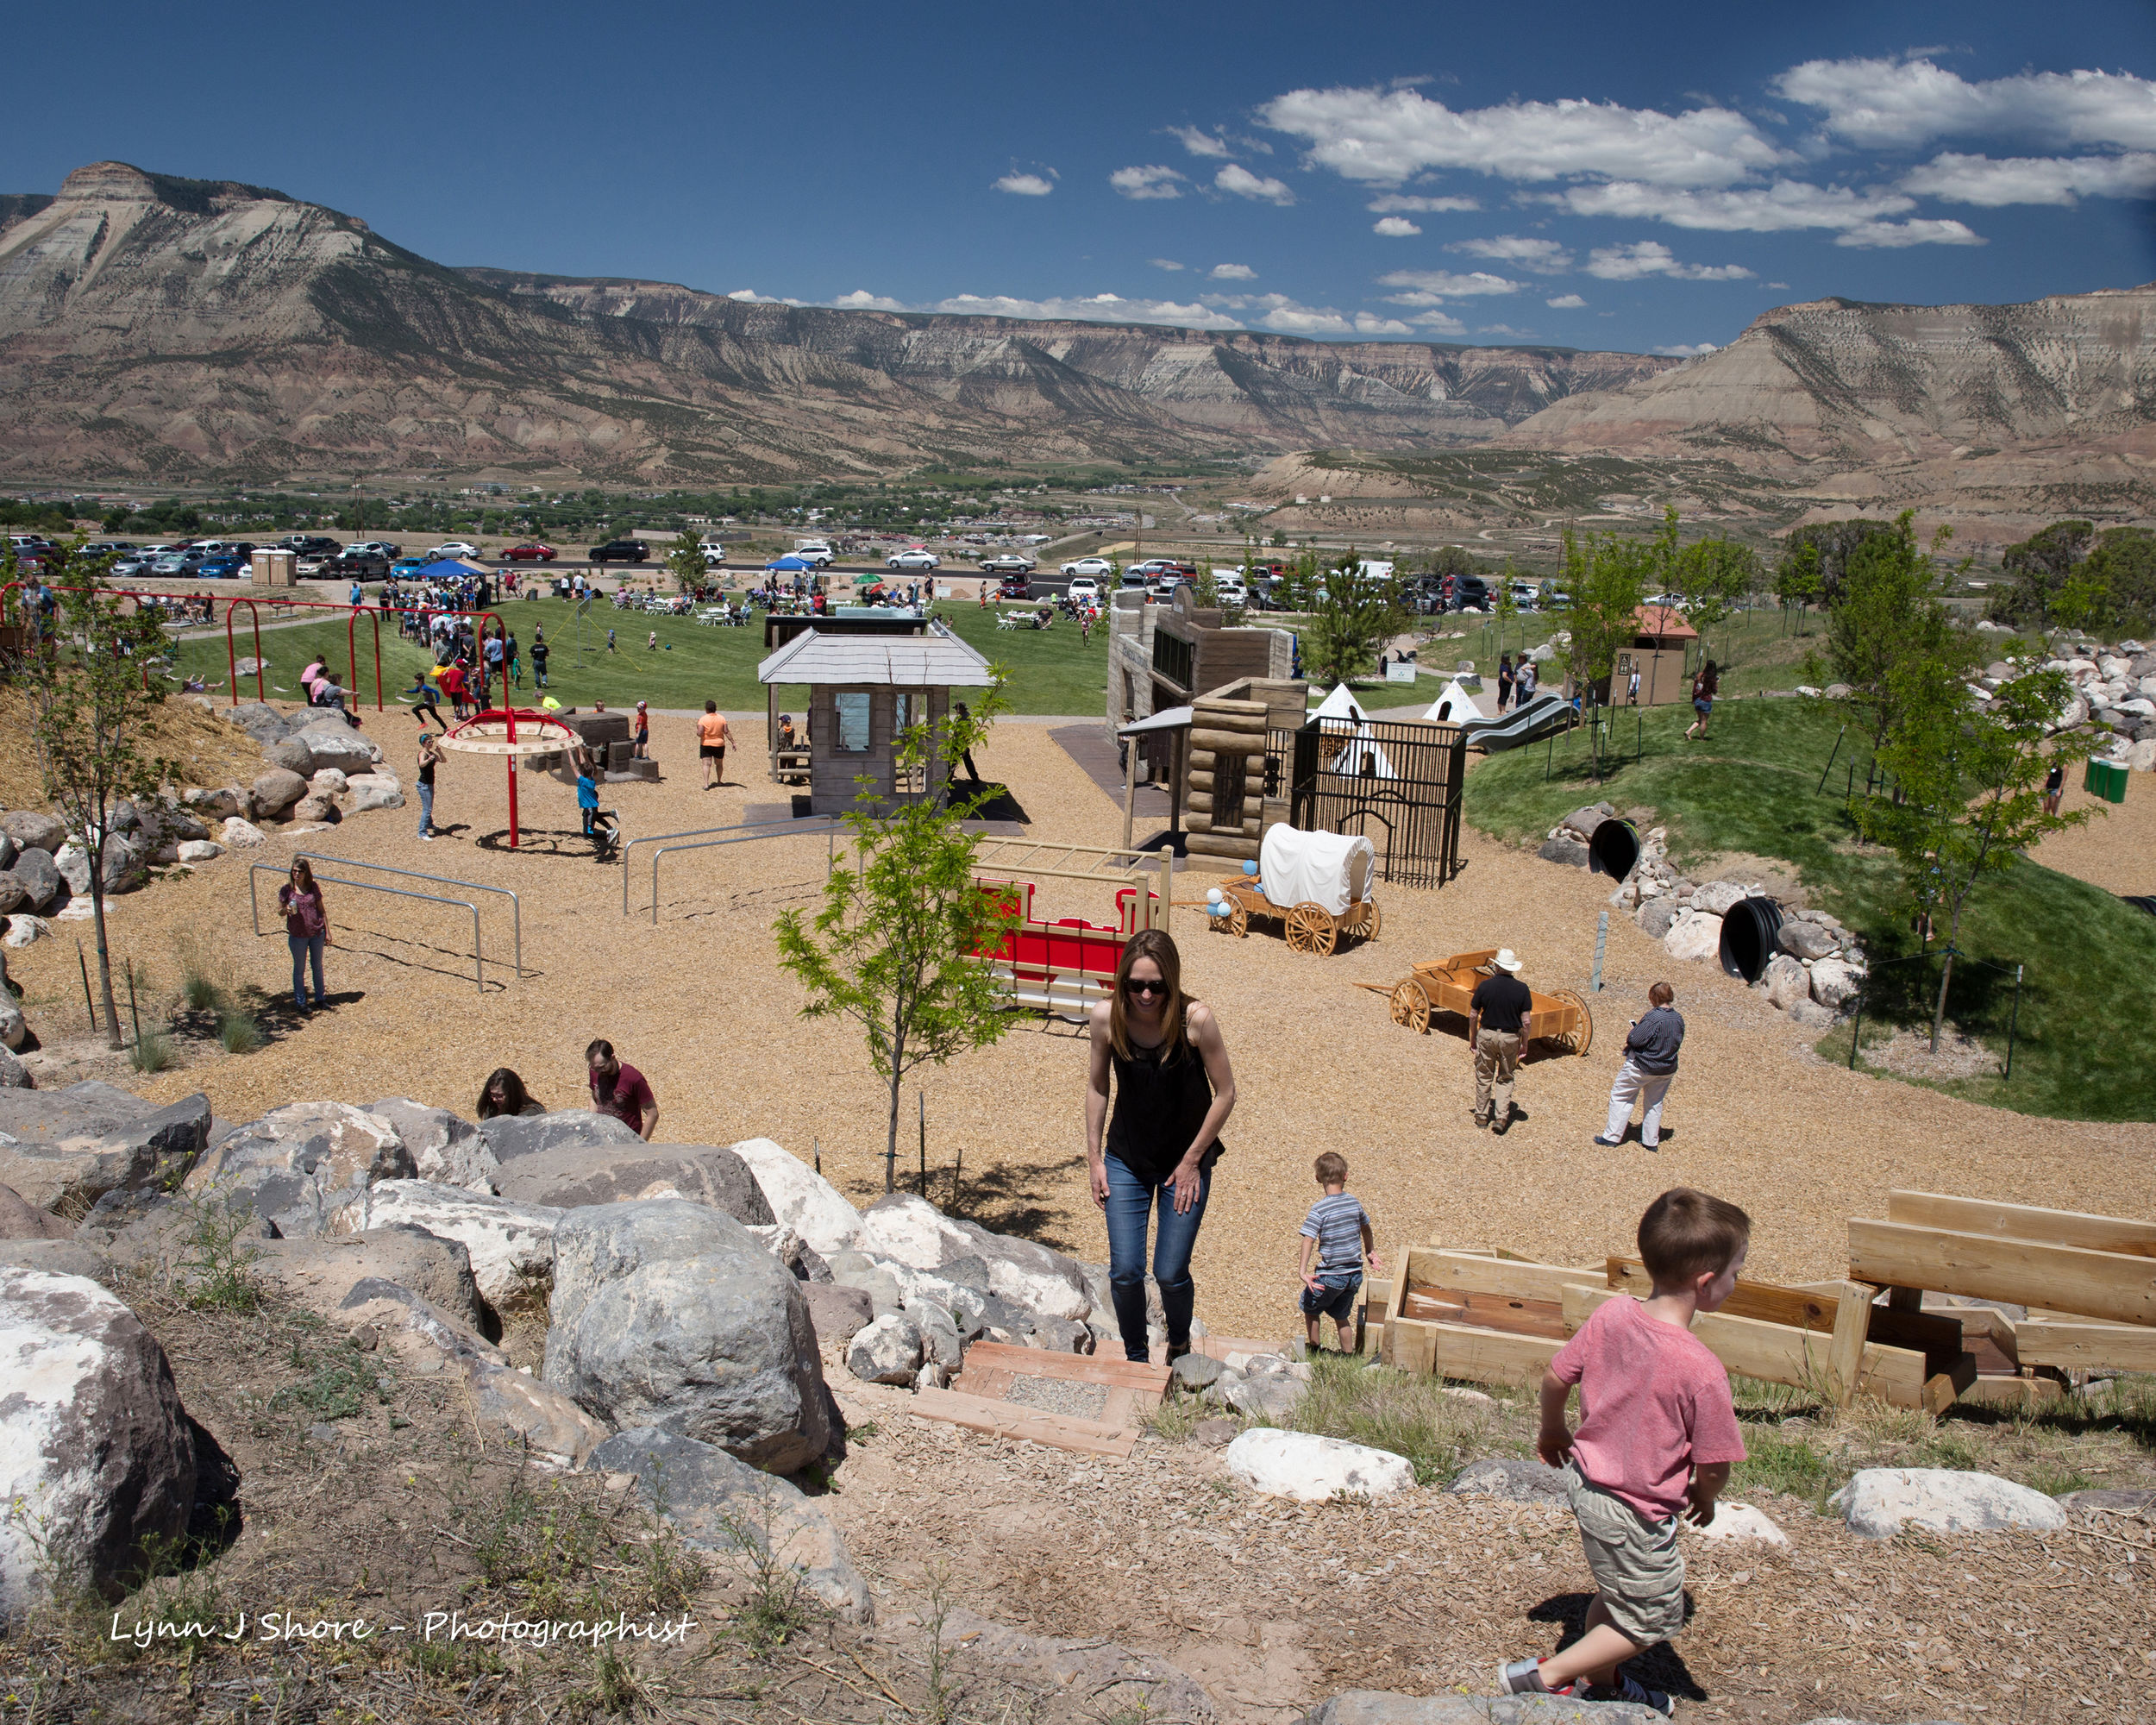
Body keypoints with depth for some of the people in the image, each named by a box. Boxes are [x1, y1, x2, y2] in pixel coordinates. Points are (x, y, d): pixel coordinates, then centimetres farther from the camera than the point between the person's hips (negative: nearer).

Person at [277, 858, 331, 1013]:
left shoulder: (313, 887, -2)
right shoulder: (286, 889, -7)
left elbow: (322, 910, 5)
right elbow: (280, 911, 0)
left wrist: (327, 932, 3)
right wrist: (286, 910, -25)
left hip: (317, 932, 2)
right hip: (297, 935, -2)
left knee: (317, 966, 15)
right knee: (299, 968, 10)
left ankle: (320, 998, 29)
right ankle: (300, 1001, 22)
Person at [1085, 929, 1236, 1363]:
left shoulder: (1195, 1019, -24)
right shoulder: (1106, 1017, -16)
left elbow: (1225, 1094, -13)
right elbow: (1097, 1085, 1)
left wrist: (1192, 1160, -10)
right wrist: (1094, 1157, 2)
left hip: (1186, 1162, -2)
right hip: (1126, 1161, 2)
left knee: (1171, 1274, 1)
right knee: (1124, 1272, 1)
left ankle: (1180, 1346, 33)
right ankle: (1135, 1358, 28)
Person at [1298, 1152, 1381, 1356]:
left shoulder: (1319, 1209, -16)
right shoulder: (1355, 1203, 0)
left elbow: (1308, 1239, -26)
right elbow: (1366, 1229, 17)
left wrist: (1303, 1270, -31)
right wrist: (1371, 1254, 33)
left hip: (1330, 1276, -5)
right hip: (1355, 1274, 5)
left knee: (1310, 1308, 21)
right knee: (1341, 1316, 23)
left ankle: (1314, 1350, 29)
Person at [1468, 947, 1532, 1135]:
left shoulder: (1485, 985, -9)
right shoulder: (1522, 989, -9)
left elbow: (1473, 1015, -3)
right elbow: (1525, 1021, -8)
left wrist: (1472, 1038, 10)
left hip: (1486, 1035, 0)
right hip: (1510, 1038, 0)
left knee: (1484, 1077, 15)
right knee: (1505, 1079, 14)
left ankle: (1481, 1116, 22)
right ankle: (1501, 1117, 4)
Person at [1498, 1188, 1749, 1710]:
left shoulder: (1609, 1316, -12)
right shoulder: (1703, 1372, -30)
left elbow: (1555, 1379, 1)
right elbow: (1713, 1466, -19)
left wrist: (1553, 1431, 21)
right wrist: (1704, 1498, 5)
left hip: (1585, 1481, 7)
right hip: (1636, 1513, -7)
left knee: (1616, 1592, 30)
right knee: (1651, 1620, 18)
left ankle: (1598, 1679, 49)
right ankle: (1543, 1676, 18)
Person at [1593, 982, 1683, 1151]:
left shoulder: (1653, 1017, -24)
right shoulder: (1678, 1020, -1)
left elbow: (1634, 1040, -26)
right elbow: (1677, 1042, 10)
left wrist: (1635, 1027, -5)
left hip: (1641, 1066, -7)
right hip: (1667, 1070, 7)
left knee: (1620, 1097, 6)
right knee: (1654, 1103, 20)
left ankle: (1611, 1138, 5)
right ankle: (1651, 1141, 26)